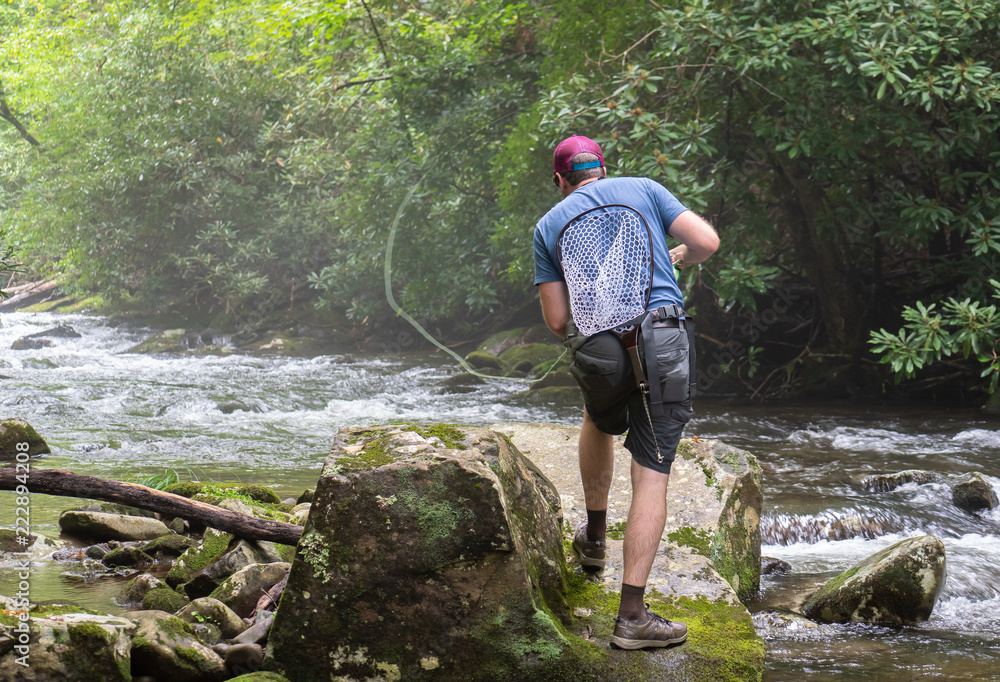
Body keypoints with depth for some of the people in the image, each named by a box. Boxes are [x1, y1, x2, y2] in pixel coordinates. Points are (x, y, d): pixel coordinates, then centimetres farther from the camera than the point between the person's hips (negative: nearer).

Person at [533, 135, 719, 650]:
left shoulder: (549, 226, 13)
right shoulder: (642, 190, 11)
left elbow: (557, 322, 7)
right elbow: (707, 242, 2)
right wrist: (676, 258, 24)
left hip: (595, 354, 2)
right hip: (662, 343, -2)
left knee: (600, 421, 37)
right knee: (651, 475, 0)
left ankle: (594, 535, 46)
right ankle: (632, 614, -4)